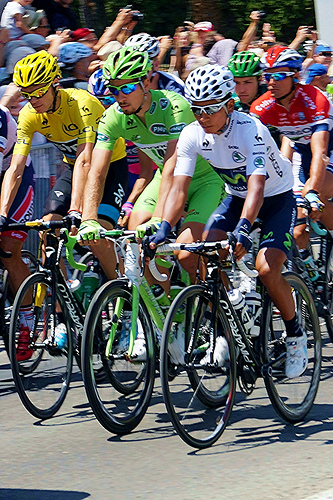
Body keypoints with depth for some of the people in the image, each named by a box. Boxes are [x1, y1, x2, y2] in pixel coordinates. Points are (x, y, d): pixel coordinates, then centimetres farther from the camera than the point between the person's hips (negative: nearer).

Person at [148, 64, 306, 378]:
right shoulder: (192, 135, -16)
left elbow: (257, 186, -42)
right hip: (236, 196, 5)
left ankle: (295, 335, 0)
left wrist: (243, 228, -57)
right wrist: (163, 229, -35)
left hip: (276, 197, -5)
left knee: (266, 268, -24)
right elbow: (179, 187, -20)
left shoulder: (250, 129, -32)